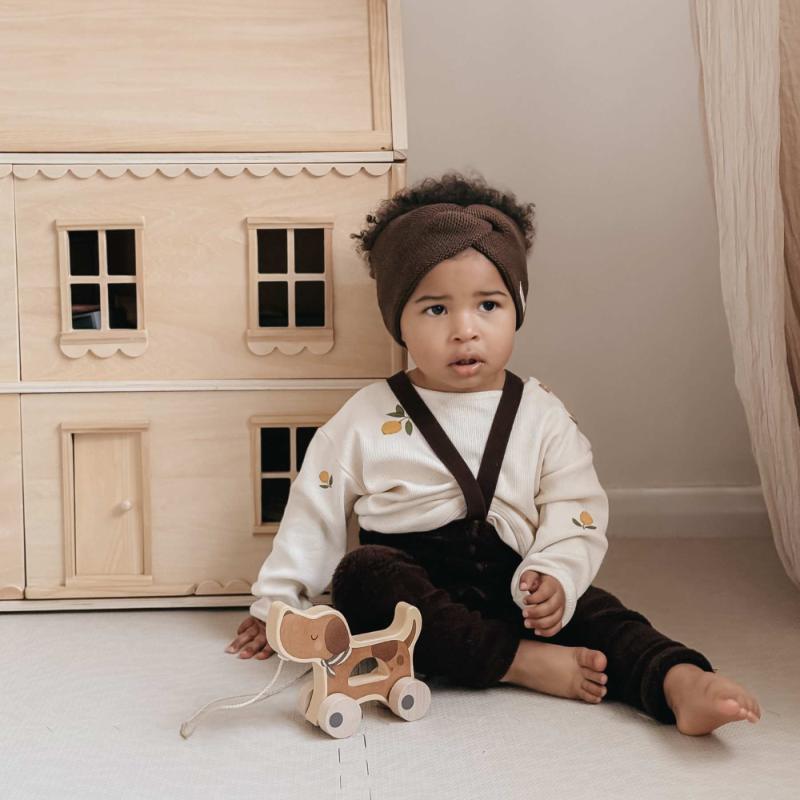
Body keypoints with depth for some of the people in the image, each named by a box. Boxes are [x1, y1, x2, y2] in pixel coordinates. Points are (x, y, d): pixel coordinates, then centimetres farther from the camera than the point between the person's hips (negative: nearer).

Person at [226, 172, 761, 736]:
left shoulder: (543, 416, 5)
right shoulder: (369, 419, 4)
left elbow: (576, 517, -1)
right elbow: (315, 512, 9)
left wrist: (555, 576, -21)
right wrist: (277, 605, 9)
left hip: (511, 588, 1)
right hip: (406, 578, -1)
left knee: (593, 612, -23)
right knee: (363, 571, -31)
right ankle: (522, 663, -37)